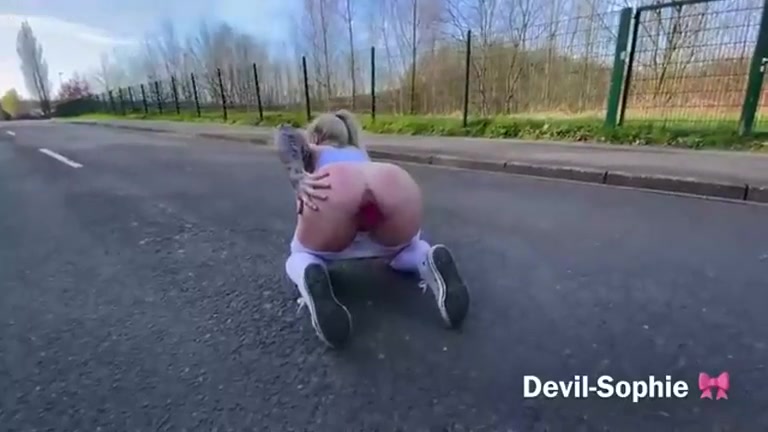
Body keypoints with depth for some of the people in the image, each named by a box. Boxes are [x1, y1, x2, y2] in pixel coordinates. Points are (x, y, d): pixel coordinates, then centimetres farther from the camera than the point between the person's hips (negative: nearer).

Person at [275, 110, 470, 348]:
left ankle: (311, 281, -10)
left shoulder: (313, 151, 37)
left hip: (336, 188, -3)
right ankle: (429, 262, -1)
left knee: (301, 257, 27)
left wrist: (298, 181, 3)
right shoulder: (360, 152, 46)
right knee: (404, 249, 35)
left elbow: (286, 133, 16)